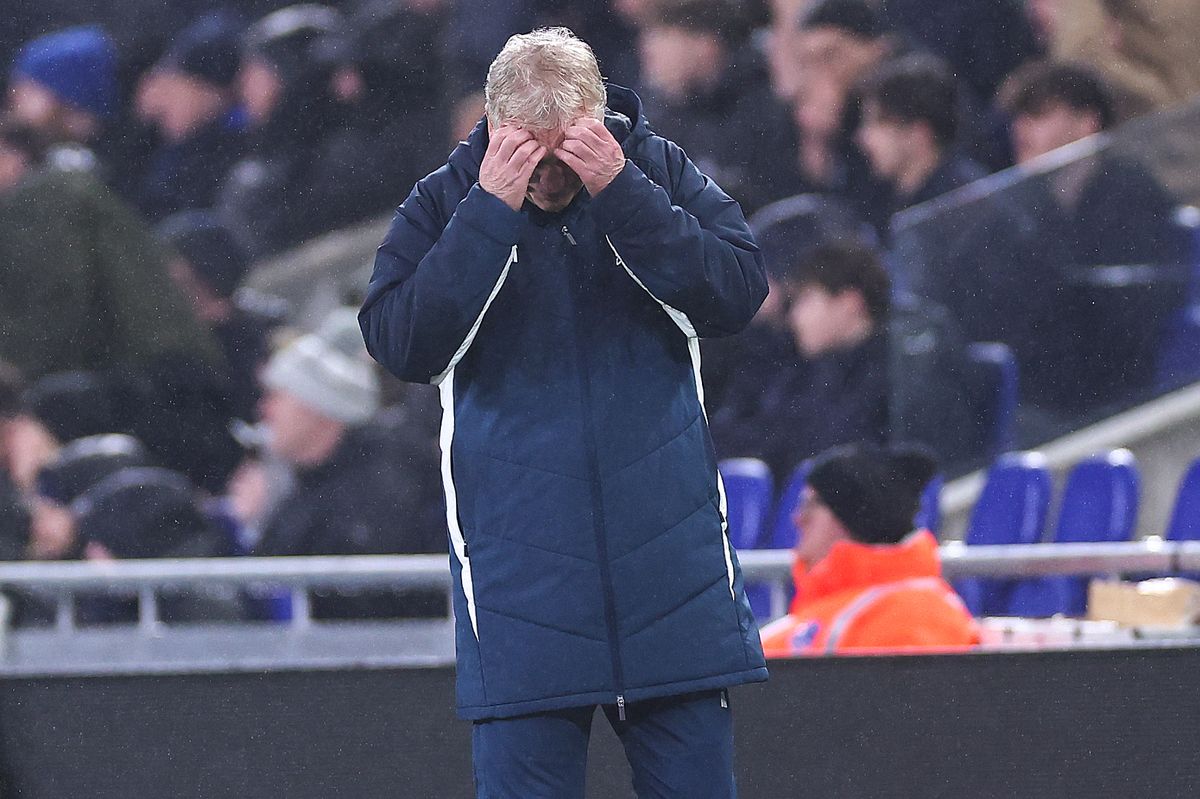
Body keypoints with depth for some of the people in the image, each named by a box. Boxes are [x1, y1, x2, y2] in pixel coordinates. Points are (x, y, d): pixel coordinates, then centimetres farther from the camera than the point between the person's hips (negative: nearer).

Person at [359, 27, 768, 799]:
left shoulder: (660, 172, 2)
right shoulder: (445, 202, -1)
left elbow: (739, 293, -11)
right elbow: (401, 343, -13)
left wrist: (620, 189, -19)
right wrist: (490, 213, -19)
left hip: (668, 544, 1)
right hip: (519, 555, -1)